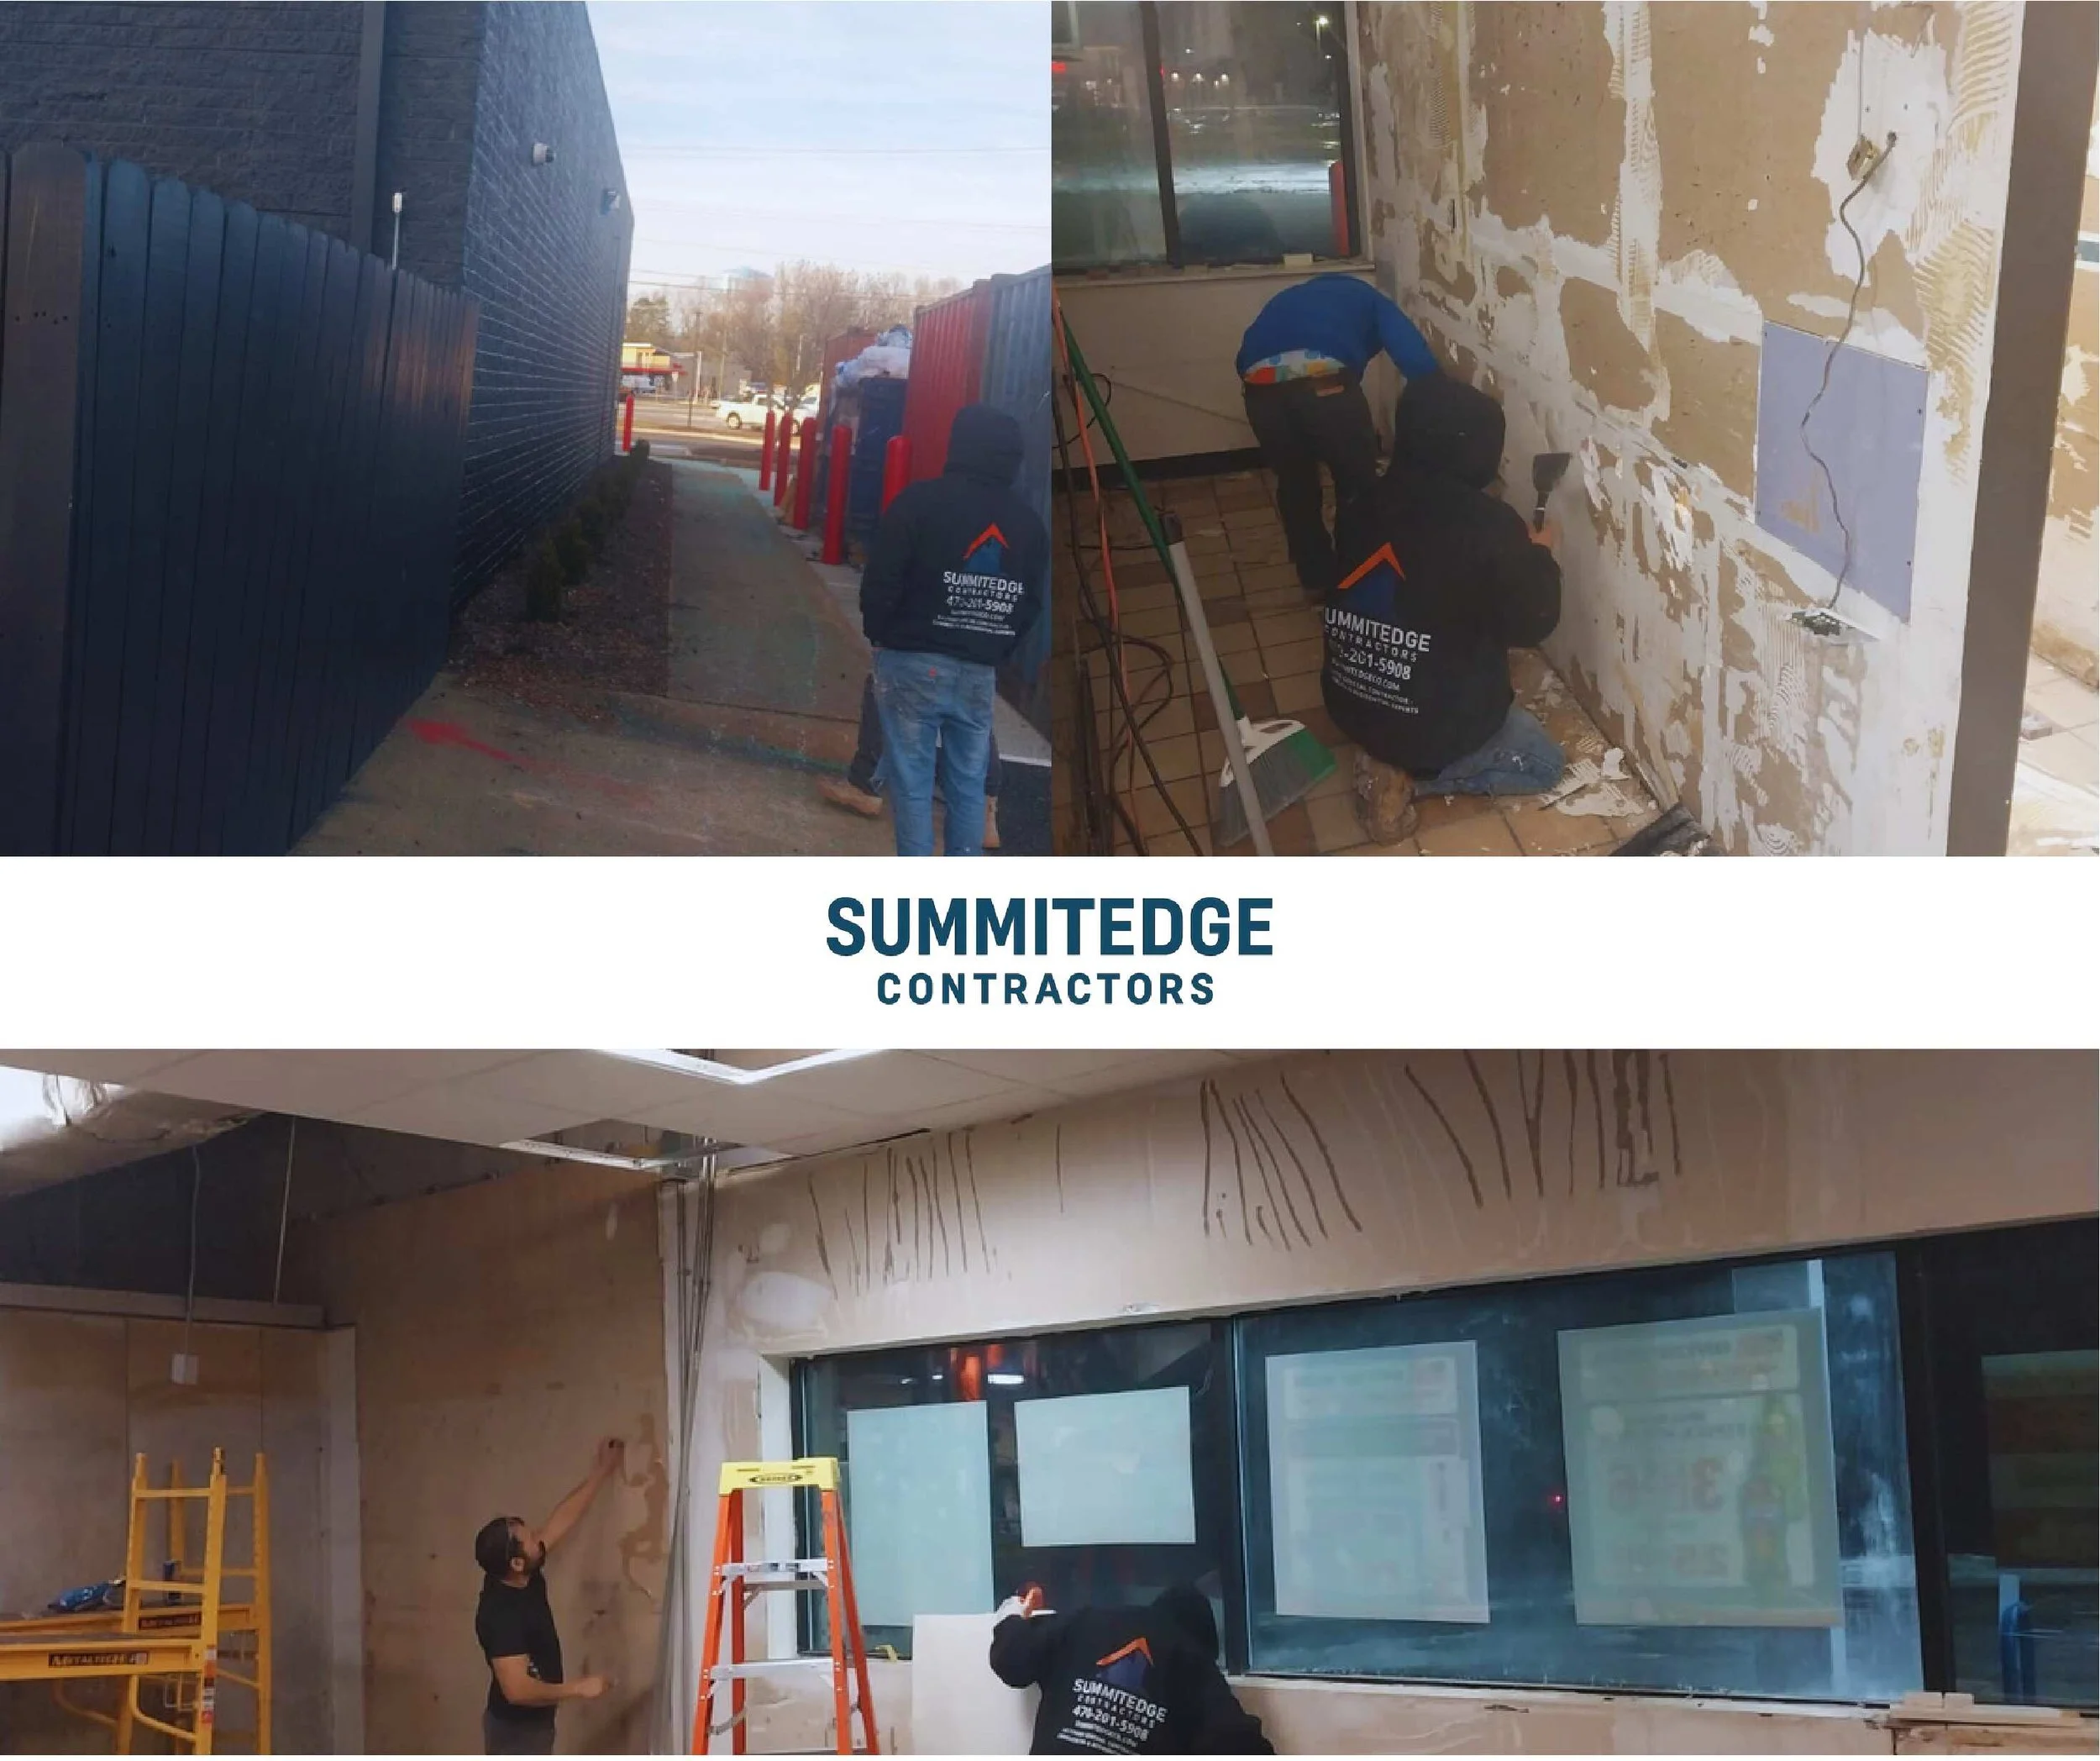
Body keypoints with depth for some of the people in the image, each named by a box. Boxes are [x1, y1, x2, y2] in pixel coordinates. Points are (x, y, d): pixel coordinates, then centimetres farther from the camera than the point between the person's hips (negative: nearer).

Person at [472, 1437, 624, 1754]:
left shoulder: (523, 1581, -2)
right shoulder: (501, 1612, -29)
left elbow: (561, 1519, 9)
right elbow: (517, 1688, -31)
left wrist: (601, 1471, 13)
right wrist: (578, 1688, -22)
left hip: (531, 1724, 9)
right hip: (516, 1729, -9)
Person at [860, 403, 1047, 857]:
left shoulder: (920, 501, -9)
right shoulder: (1029, 522, 7)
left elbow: (881, 581, -9)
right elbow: (1033, 604, 9)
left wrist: (878, 633, 8)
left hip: (914, 661, -4)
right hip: (980, 671, 4)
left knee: (911, 780, 1)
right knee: (969, 783, 11)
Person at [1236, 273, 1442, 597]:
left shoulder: (1289, 300, 40)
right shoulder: (1369, 299, 27)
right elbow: (1418, 362, 8)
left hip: (1262, 386, 3)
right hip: (1325, 380, -3)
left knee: (1294, 483, 27)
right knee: (1359, 484, 21)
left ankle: (1317, 580, 38)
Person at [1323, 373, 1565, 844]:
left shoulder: (1364, 507, -5)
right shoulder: (1490, 526, -22)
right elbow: (1530, 624, -10)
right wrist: (1539, 558, 9)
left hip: (1350, 706, 7)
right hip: (1440, 727, -7)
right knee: (1544, 764, 18)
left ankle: (1394, 760, 11)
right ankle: (1411, 773, -1)